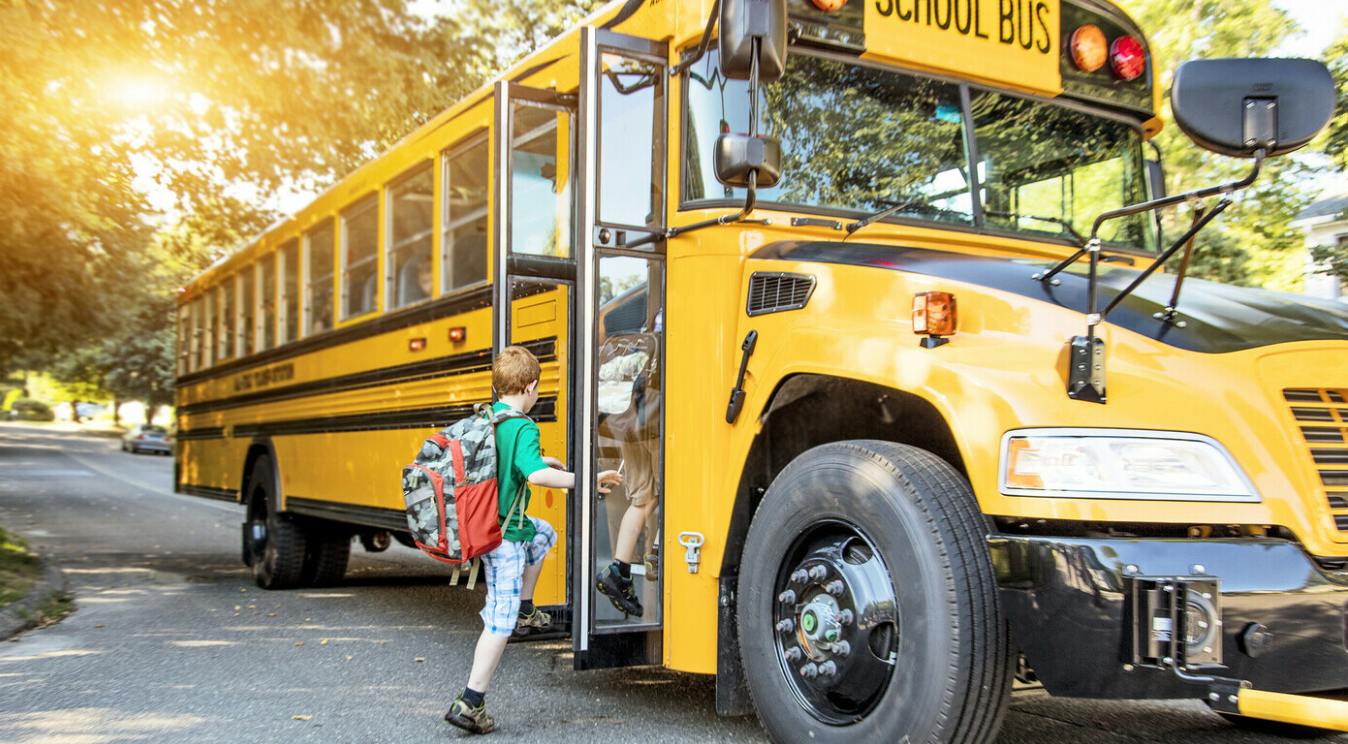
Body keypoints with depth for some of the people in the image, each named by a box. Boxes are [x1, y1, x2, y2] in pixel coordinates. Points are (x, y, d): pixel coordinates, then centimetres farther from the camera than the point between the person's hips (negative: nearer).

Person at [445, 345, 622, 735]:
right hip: (504, 534, -9)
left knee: (543, 533, 33)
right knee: (501, 620, -3)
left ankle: (525, 609, 34)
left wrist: (541, 460, 32)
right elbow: (535, 474, -36)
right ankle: (470, 702, -1)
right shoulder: (523, 427, -19)